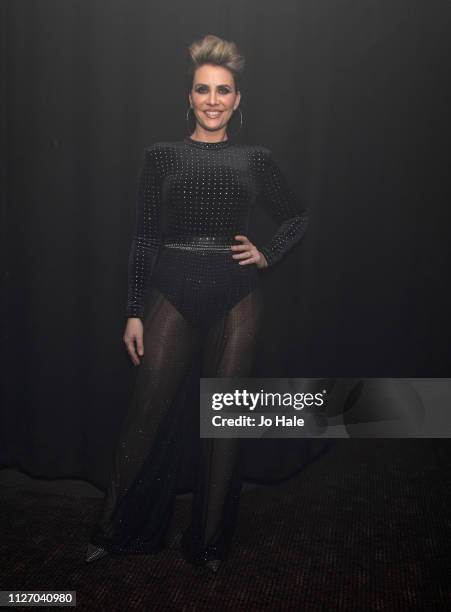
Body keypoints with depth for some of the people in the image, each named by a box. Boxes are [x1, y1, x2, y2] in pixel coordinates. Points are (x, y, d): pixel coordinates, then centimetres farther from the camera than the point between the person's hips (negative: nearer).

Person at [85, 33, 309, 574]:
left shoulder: (255, 159, 7)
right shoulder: (162, 156, 5)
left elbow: (297, 217, 20)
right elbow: (143, 239, 3)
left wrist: (266, 256, 3)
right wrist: (135, 313, -1)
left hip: (236, 297, 1)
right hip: (172, 293, -1)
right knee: (148, 413, -2)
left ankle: (209, 543, 23)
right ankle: (119, 531, 21)